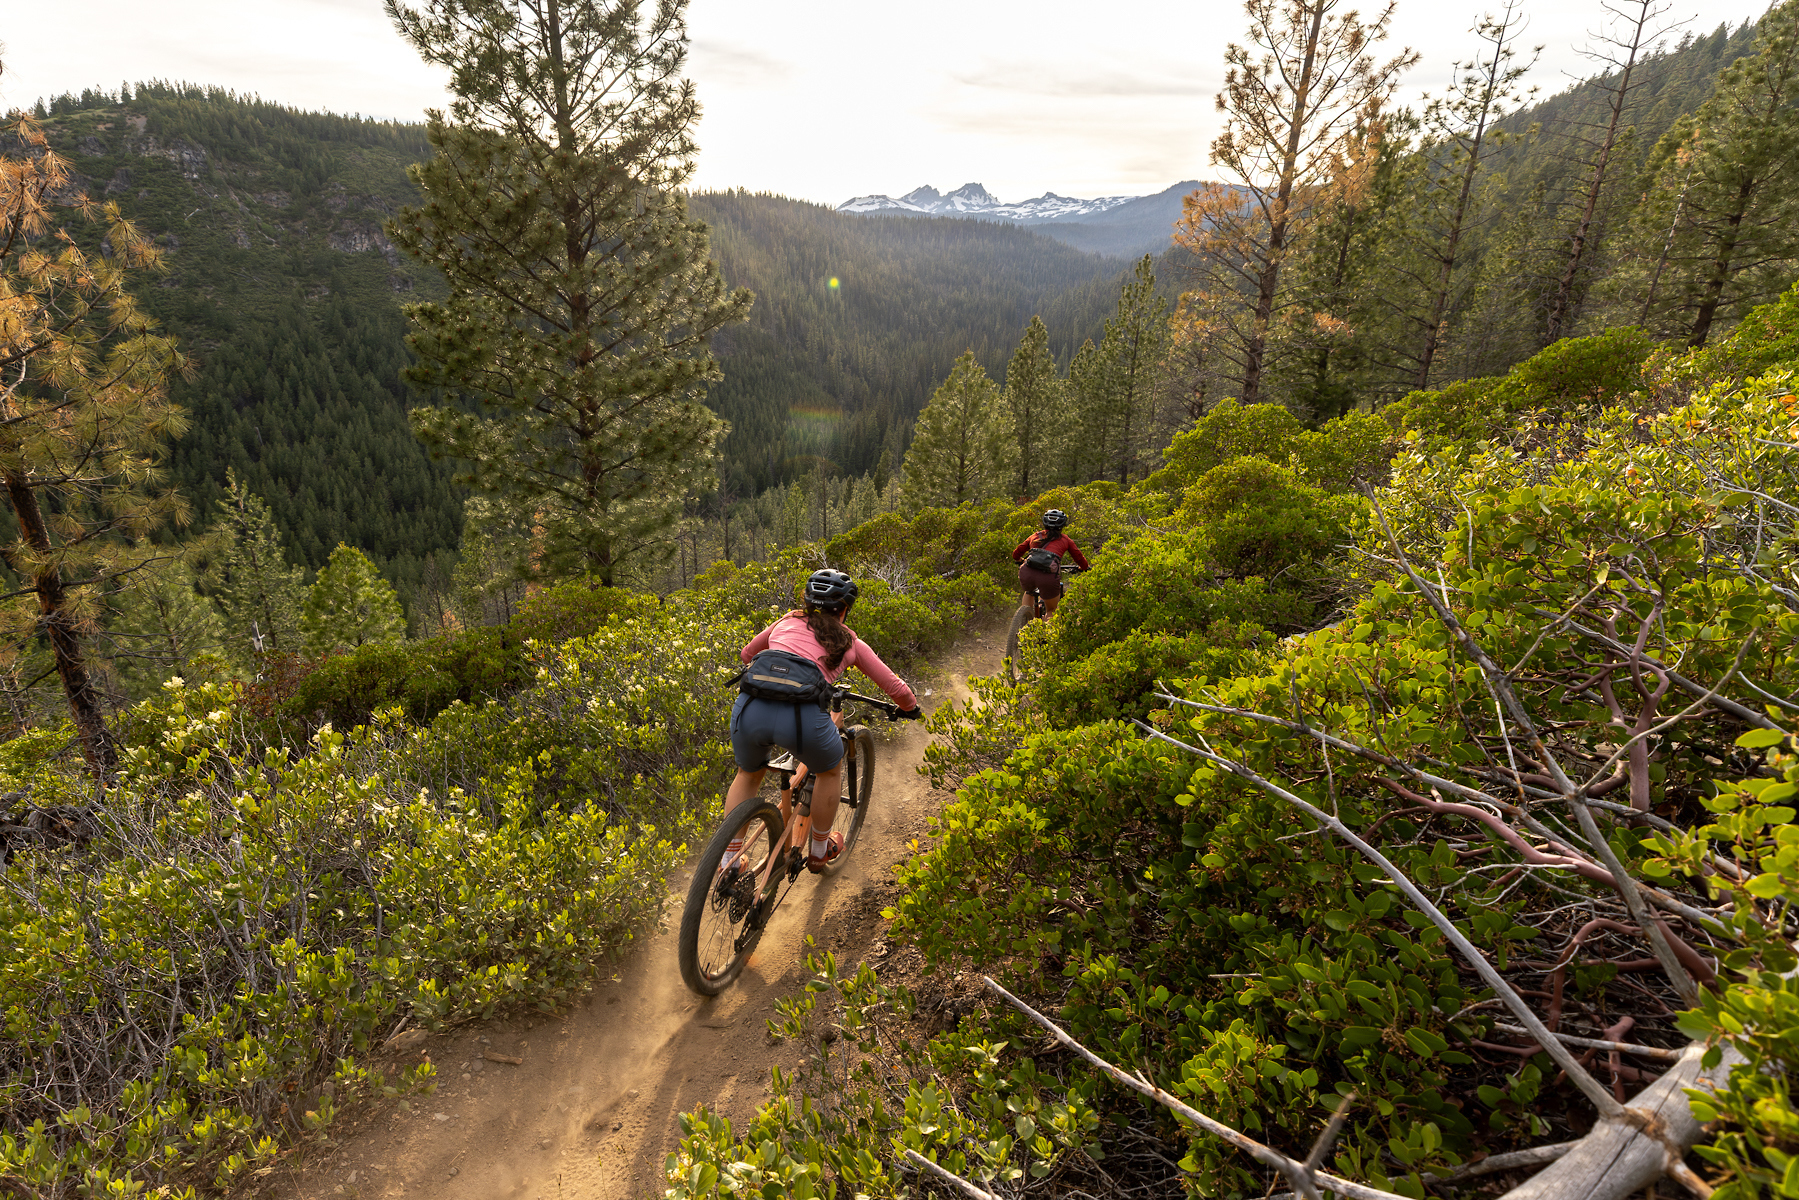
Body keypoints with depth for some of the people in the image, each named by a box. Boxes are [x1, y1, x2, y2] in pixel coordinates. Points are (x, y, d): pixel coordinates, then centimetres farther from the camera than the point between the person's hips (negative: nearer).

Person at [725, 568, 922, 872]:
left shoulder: (787, 622, 29)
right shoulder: (851, 643, 23)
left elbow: (746, 654, 46)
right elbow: (895, 687, 27)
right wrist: (910, 708, 49)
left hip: (751, 708, 3)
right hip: (804, 714, -3)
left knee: (749, 774, 35)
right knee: (830, 770, 31)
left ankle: (729, 862, 33)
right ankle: (819, 851, 43)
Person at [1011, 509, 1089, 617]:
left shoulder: (1035, 535, 26)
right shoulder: (1065, 539, 21)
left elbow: (1016, 555, 31)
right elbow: (1080, 559, 25)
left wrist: (1022, 561, 53)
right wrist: (1084, 567, 47)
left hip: (1027, 573, 2)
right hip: (1049, 576, -2)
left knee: (1029, 592, 39)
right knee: (1052, 610, 24)